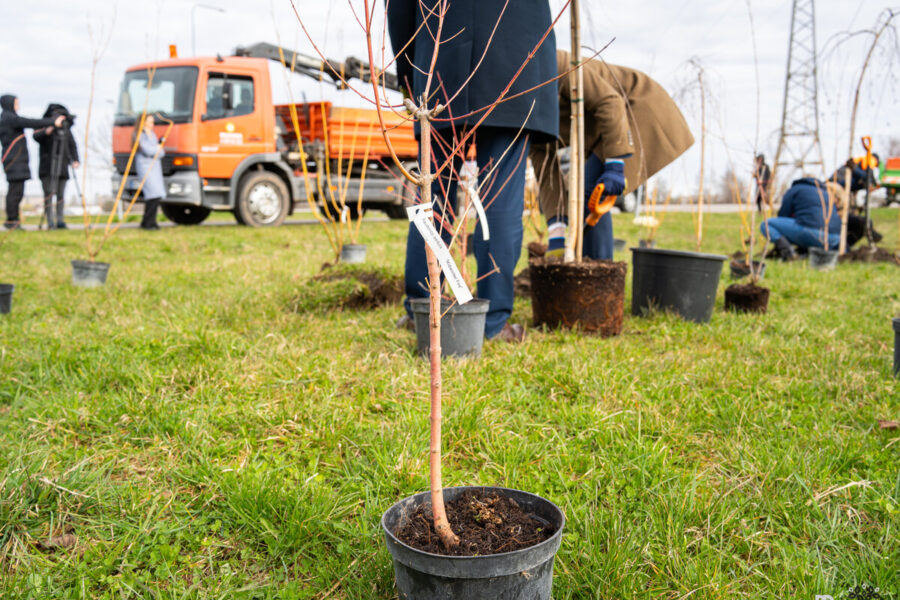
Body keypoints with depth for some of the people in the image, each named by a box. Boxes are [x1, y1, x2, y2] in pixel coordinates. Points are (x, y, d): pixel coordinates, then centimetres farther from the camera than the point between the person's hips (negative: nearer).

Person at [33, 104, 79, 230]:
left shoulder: (66, 128, 13)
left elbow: (72, 146, 12)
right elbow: (36, 136, -17)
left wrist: (75, 160, -2)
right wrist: (46, 131, -36)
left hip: (62, 167, 3)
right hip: (47, 167, -3)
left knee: (61, 195, 1)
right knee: (49, 194, -7)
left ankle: (60, 221, 3)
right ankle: (50, 222, -8)